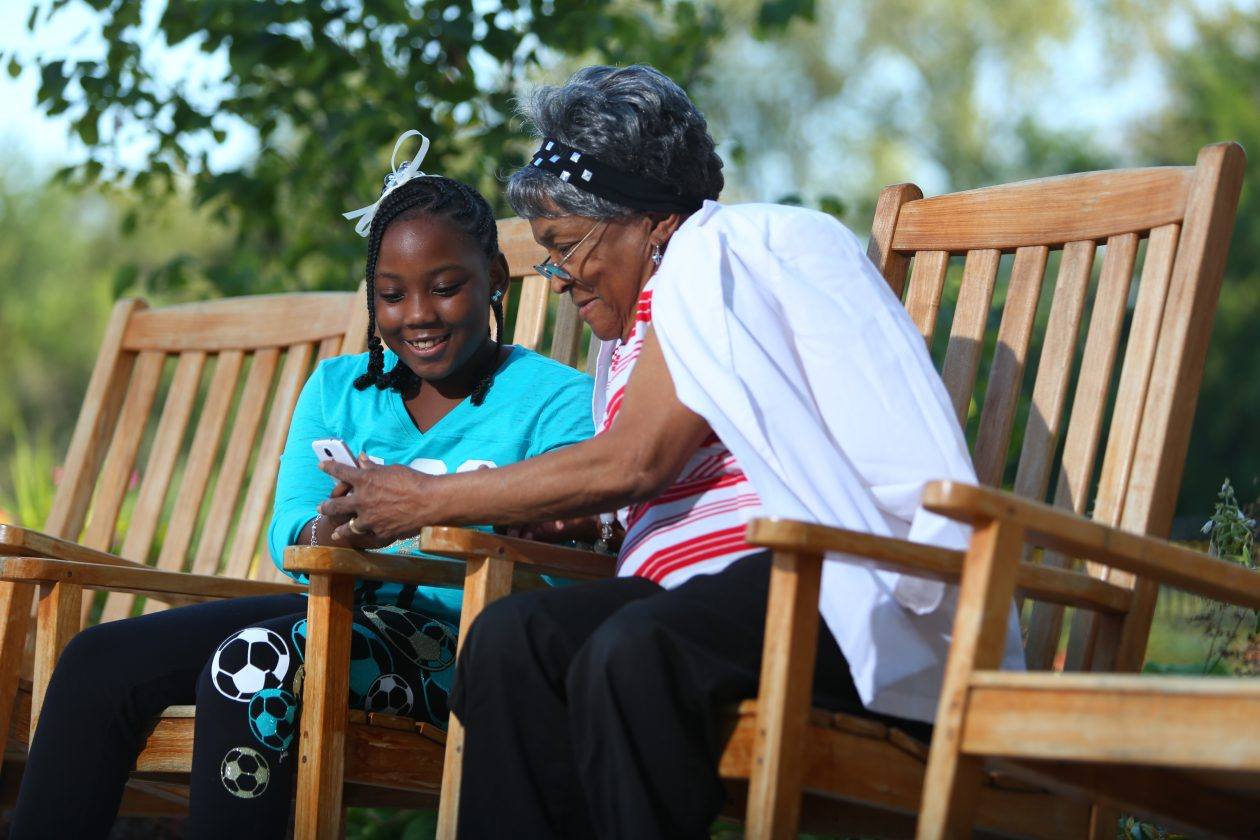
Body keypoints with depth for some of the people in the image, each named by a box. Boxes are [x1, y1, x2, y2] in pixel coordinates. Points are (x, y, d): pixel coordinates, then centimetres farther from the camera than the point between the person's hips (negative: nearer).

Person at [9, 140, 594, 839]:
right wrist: (333, 533, -22)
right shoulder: (338, 387, 17)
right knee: (98, 662, -10)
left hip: (459, 636, -6)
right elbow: (288, 533, 3)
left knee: (254, 658, -31)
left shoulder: (559, 401, 0)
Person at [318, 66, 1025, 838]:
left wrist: (431, 500, -3)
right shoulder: (641, 324, 27)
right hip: (707, 592, 9)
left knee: (631, 652, -35)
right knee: (512, 636, -17)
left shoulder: (720, 249, -2)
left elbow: (632, 462, -11)